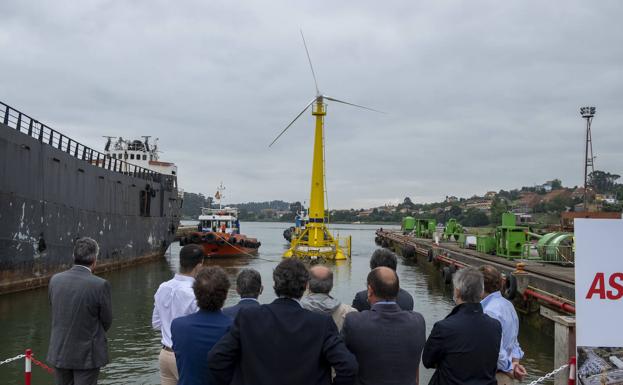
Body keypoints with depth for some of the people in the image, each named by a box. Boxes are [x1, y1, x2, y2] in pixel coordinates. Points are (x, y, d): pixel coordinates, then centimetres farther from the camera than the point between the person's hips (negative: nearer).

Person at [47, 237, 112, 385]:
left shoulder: (55, 280, -5)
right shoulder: (100, 285, -18)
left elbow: (56, 312, 8)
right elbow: (106, 322, -6)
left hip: (59, 353, 4)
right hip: (87, 355, -4)